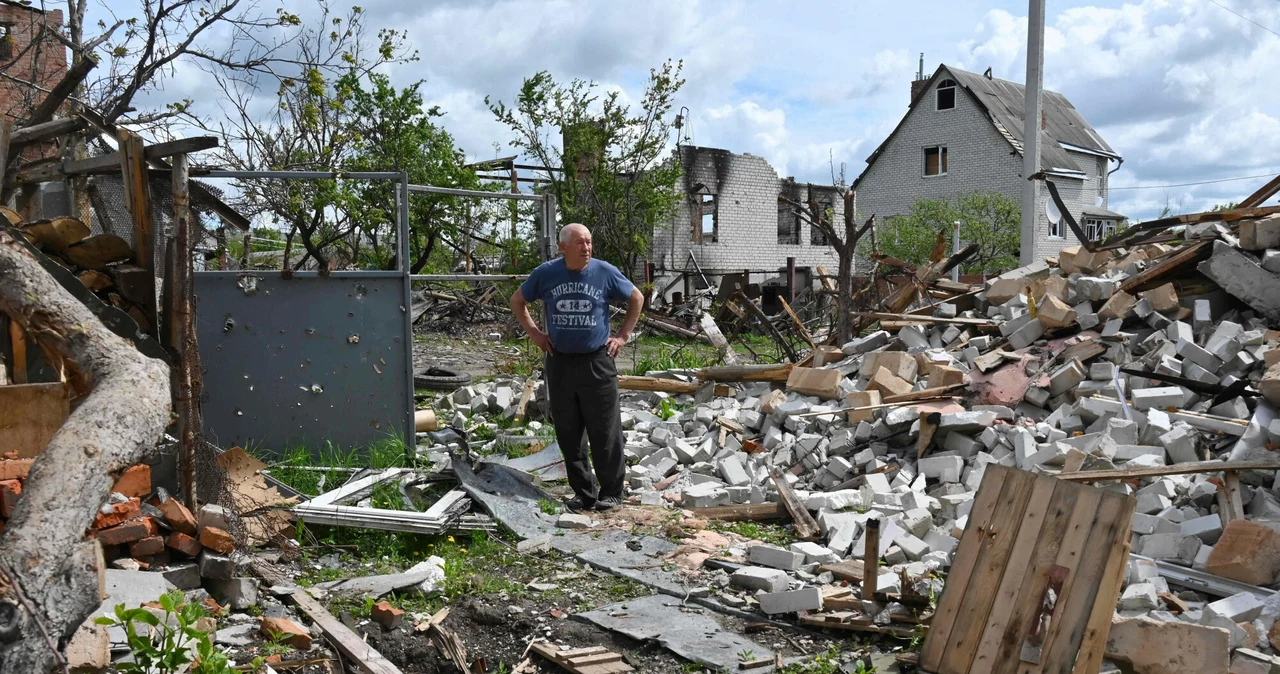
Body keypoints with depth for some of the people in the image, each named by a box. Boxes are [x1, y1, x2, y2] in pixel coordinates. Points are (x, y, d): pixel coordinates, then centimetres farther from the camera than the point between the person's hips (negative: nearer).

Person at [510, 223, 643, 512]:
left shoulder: (605, 272, -3)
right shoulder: (546, 273, 0)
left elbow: (636, 298, 11)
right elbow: (517, 301, 16)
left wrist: (623, 336, 5)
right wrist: (534, 333, 7)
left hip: (597, 363, -2)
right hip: (559, 363, 2)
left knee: (605, 432, 0)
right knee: (569, 434, 7)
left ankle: (611, 492, 13)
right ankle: (583, 493, 20)